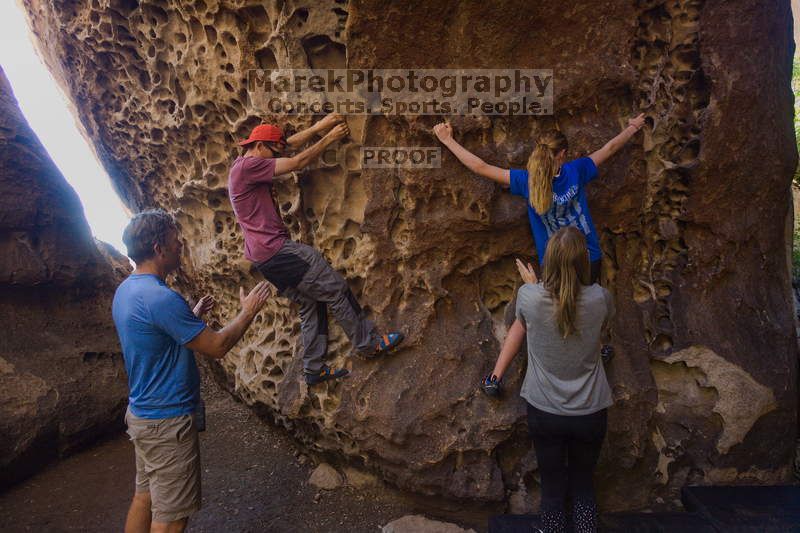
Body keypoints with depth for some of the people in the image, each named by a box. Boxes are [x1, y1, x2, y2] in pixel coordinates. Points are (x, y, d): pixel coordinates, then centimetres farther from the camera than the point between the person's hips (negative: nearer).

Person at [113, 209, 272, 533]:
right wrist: (248, 311, -7)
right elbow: (217, 347, -20)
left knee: (144, 496, 20)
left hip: (141, 413, 10)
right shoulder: (161, 298, -26)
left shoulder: (125, 290, 6)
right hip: (168, 421, -9)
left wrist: (193, 316, 18)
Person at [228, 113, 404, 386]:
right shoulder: (248, 165, -14)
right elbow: (298, 162, -12)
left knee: (311, 304, 14)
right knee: (337, 289, -2)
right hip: (276, 249, -11)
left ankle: (314, 368, 18)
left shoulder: (246, 165, 16)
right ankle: (369, 343, 9)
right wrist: (329, 138, -2)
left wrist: (319, 126, 13)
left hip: (265, 258, 11)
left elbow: (289, 144, 18)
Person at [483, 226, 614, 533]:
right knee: (583, 488, 22)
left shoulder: (529, 297, -17)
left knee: (552, 490, 16)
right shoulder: (601, 299, -14)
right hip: (590, 413, 1)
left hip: (544, 413, -1)